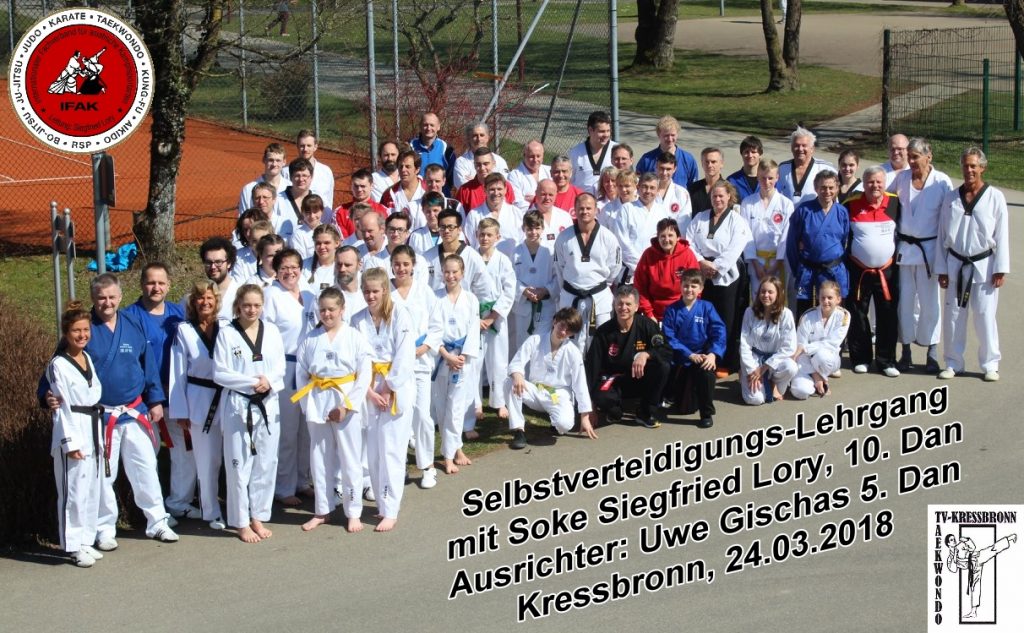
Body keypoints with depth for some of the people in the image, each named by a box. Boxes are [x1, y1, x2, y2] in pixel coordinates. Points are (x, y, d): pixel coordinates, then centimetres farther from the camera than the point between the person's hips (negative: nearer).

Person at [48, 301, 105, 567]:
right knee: (73, 492, -6)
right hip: (73, 434, -8)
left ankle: (86, 541, 21)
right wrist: (69, 442, -17)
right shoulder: (58, 365, -11)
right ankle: (74, 546, 1)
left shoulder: (87, 358, 11)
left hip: (93, 430, 8)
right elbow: (61, 406, -13)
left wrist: (98, 435, 16)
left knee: (92, 490, 12)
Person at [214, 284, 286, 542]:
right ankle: (241, 523, 10)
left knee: (266, 463, 8)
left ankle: (258, 517, 21)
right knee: (239, 465, 0)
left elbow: (280, 367, 5)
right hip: (238, 405, -4)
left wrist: (269, 382, -16)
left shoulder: (271, 331, 5)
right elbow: (219, 373, -9)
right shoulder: (226, 334, -6)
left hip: (268, 404, 4)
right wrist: (252, 383, -16)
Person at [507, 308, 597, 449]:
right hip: (535, 391, 1)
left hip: (559, 395, -1)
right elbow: (516, 363, -13)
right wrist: (517, 375, -40)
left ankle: (557, 423, 9)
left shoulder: (573, 352, -9)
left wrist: (585, 417, -6)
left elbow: (580, 385, -6)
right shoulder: (535, 340, -8)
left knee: (565, 424, -33)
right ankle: (518, 430, -18)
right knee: (509, 383, -29)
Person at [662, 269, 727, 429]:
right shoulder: (672, 310, -4)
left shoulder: (707, 307, -4)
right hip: (680, 360, 1)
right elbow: (669, 338, -11)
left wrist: (713, 354, -27)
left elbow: (719, 332, -11)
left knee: (706, 372, -37)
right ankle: (672, 397, 43)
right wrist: (689, 354, -21)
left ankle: (707, 414, -17)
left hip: (702, 357, 0)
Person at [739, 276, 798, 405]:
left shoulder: (785, 314, -12)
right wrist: (751, 371, -15)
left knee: (791, 367, -36)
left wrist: (763, 368, -18)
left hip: (775, 359, 0)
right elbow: (744, 344, -6)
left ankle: (775, 387, -1)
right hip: (754, 358, 0)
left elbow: (789, 348, -14)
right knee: (755, 399, -23)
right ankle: (747, 378, 14)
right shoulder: (750, 312, -7)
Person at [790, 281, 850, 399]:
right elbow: (800, 347, -14)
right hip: (807, 361, 0)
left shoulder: (843, 316, -10)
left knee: (822, 355, -38)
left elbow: (832, 343, -16)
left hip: (828, 358, 1)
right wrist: (815, 376, -20)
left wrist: (804, 348, -26)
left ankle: (824, 380, -4)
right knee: (801, 391, -29)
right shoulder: (808, 317, -13)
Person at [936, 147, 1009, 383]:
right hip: (956, 265, 3)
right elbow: (943, 235, 7)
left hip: (983, 265, -3)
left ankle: (990, 365, 13)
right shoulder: (951, 198, 4)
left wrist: (1000, 269, -8)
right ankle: (953, 363, 20)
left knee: (985, 317, 1)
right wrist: (941, 269, 4)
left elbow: (1002, 235, -4)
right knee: (953, 316, 8)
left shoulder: (995, 197, -5)